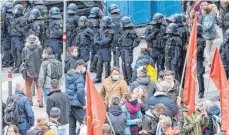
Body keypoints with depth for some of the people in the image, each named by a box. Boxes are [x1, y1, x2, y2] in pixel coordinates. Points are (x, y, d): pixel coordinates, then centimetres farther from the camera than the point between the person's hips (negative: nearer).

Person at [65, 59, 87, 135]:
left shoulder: (68, 75, 10)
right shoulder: (79, 77, -16)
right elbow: (80, 91, -21)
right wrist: (83, 104, -13)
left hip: (69, 102, 8)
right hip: (77, 104, -8)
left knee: (72, 125, 12)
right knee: (84, 123, -4)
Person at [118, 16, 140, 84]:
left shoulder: (132, 31, -13)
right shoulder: (123, 31, 13)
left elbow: (137, 40, -14)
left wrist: (132, 46, -15)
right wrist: (120, 43, 14)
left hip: (128, 50, -9)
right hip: (123, 50, 9)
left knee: (127, 65, -13)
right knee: (123, 65, 11)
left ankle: (130, 80, -7)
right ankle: (125, 79, 19)